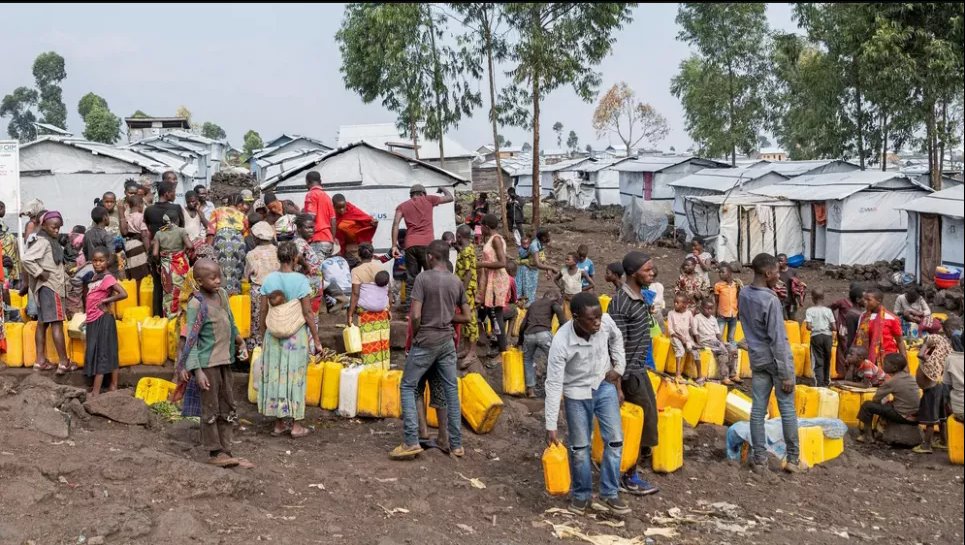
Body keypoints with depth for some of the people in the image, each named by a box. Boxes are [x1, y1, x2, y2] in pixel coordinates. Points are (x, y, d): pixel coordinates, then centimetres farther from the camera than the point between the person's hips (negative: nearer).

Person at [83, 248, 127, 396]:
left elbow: (123, 294, -27)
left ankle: (95, 392, -5)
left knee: (100, 353, -6)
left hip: (102, 320, -9)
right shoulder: (95, 276, 11)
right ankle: (113, 386, 19)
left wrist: (105, 301, -18)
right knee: (108, 353, 12)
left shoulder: (108, 278, -16)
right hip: (93, 320, 9)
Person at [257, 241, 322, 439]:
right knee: (295, 377, 6)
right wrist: (316, 340, -5)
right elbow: (307, 313, -12)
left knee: (275, 376, 12)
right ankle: (296, 425, 13)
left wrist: (262, 336, 15)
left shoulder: (269, 279, -2)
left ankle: (280, 423, 20)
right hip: (297, 336, -3)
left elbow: (262, 311, 2)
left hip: (274, 335, 3)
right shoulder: (300, 280, -13)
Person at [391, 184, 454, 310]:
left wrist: (394, 245, 2)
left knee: (411, 279, 6)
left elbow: (395, 225, 4)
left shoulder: (403, 206, 17)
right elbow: (450, 198, 19)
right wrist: (443, 189, 38)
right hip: (426, 244, -3)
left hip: (410, 245, 3)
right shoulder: (428, 200, 12)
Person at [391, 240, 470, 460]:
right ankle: (456, 444, 12)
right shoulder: (456, 281, 4)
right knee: (451, 390, 9)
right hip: (447, 342, 5)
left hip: (425, 342, -5)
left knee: (408, 387, 5)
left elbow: (415, 315, -16)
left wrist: (414, 335, 0)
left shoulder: (423, 278, -11)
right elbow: (466, 317, 7)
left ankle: (411, 442, -2)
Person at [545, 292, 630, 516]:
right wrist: (551, 426, -26)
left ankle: (609, 495, 12)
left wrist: (619, 367, 2)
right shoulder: (561, 342, -31)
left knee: (615, 439, 0)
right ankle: (581, 495, 24)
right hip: (577, 392, -3)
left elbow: (616, 339, 7)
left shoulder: (606, 321, -21)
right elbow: (553, 384, -26)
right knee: (579, 447, 4)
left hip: (605, 385, 3)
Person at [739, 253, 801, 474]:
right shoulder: (771, 300, -20)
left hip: (757, 358, 6)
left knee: (758, 410, 6)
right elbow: (778, 340, -20)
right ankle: (793, 458, 11)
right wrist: (786, 374, -16)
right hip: (776, 359, -6)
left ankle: (759, 459, 9)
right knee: (787, 409, 4)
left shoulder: (743, 294, 1)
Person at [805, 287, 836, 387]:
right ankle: (826, 381, 29)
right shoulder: (828, 310, 0)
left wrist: (813, 328, 7)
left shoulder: (810, 311, -6)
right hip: (828, 336, 2)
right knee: (827, 360, 17)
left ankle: (819, 382, -12)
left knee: (817, 361, -1)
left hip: (816, 336, -2)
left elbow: (808, 326, -14)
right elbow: (834, 327, -3)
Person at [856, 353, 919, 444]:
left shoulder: (891, 381, -13)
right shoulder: (910, 378, 8)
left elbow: (875, 399, -8)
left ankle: (868, 436, 7)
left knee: (867, 405, -2)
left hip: (904, 417, -8)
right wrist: (887, 401, 13)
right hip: (916, 417, 8)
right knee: (886, 405, 30)